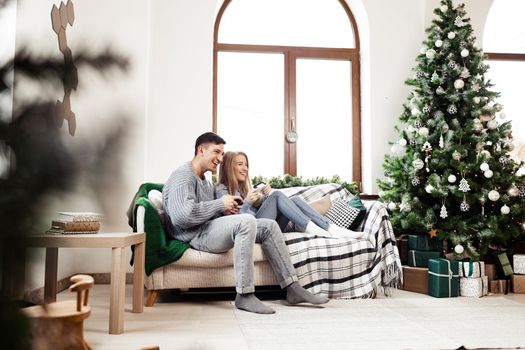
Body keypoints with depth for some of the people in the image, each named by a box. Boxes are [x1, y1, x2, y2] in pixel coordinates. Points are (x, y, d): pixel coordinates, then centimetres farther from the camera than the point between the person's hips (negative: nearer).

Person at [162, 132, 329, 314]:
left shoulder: (205, 181, 25)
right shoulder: (183, 176, -9)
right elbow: (181, 216, -26)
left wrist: (225, 211, 5)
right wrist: (220, 204, -15)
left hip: (210, 228, 10)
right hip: (196, 236, -10)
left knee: (269, 226, 1)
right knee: (247, 221, -33)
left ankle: (292, 288, -2)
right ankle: (244, 295, -28)